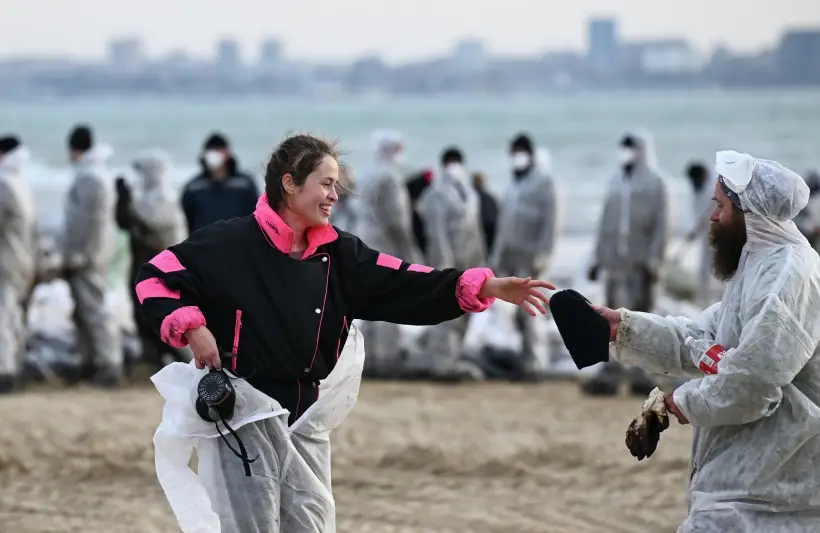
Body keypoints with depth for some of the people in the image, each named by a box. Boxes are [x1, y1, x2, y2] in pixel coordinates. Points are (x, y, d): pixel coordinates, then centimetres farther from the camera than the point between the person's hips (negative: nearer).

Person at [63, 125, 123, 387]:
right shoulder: (93, 172, 15)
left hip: (87, 256, -10)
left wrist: (75, 256, -17)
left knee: (92, 307, -9)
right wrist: (73, 254, 19)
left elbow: (90, 221, -21)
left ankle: (109, 366, -9)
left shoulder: (89, 177, -17)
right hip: (87, 254, 10)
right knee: (83, 310, 14)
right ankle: (92, 363, 20)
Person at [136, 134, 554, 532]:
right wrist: (191, 329, -20)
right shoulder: (231, 244, -11)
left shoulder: (338, 254, 5)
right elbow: (154, 277, -6)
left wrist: (489, 287, -12)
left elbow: (405, 285, -1)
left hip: (305, 419, 6)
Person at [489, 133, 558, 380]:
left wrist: (543, 253, -19)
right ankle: (534, 357, 14)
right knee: (518, 308, 6)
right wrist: (496, 255, 17)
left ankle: (529, 359, -7)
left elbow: (549, 219, -12)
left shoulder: (543, 181, -5)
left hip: (528, 255, -7)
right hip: (509, 254, 7)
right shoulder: (514, 183, 18)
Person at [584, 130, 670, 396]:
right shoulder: (616, 182, 13)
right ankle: (610, 375, -1)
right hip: (616, 262, 5)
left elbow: (661, 225, -7)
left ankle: (639, 376, 6)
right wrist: (598, 258, 13)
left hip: (640, 264, -5)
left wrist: (654, 260, -14)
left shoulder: (655, 183, -2)